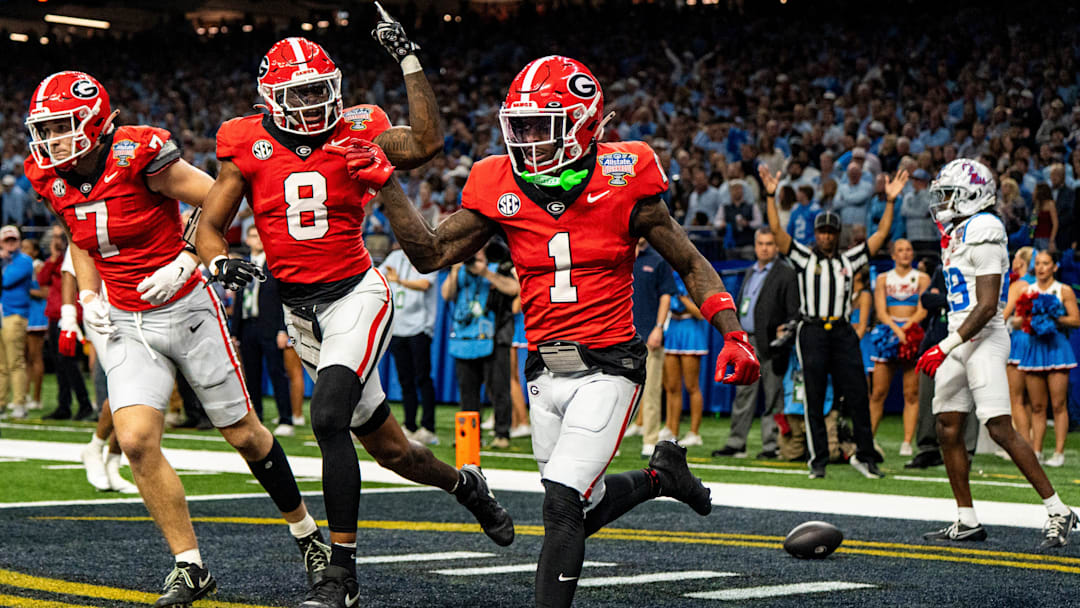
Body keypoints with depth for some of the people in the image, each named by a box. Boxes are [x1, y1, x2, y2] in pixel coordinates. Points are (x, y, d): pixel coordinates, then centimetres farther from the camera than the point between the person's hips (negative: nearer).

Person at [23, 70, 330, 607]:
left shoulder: (139, 157, -20)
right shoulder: (54, 180, -1)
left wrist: (185, 263, -21)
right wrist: (88, 295, 3)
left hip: (186, 310, -5)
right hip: (125, 325, 5)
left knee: (244, 435, 6)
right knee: (136, 441, -14)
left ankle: (305, 531, 29)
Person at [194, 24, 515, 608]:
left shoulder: (357, 132, -5)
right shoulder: (248, 146, -1)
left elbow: (425, 143, -21)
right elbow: (208, 228, 0)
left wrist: (409, 61, -19)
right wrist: (220, 262, -23)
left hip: (355, 294, -4)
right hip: (298, 308, 4)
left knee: (329, 417, -24)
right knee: (389, 448, 13)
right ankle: (465, 484, 44)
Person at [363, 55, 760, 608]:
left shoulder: (621, 182, -8)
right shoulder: (500, 189, 0)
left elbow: (692, 265, 0)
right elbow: (430, 253, 4)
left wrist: (733, 335, -11)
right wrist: (386, 183, -6)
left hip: (607, 369, -5)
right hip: (545, 371, 5)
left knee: (562, 504, -17)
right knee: (581, 511, 17)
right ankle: (660, 475, 45)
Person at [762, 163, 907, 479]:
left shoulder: (849, 260, 15)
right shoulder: (804, 258, 8)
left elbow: (880, 235, 14)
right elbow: (777, 231, -2)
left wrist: (890, 201, 7)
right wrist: (771, 197, -11)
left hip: (842, 332, 2)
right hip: (812, 331, -2)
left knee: (858, 396, -2)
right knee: (814, 399, 0)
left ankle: (864, 455, 7)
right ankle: (818, 459, 5)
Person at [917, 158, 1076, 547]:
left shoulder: (983, 235, -14)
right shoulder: (955, 236, 15)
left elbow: (986, 307, -19)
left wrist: (945, 348, -20)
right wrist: (945, 349, 20)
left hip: (983, 340, -10)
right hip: (960, 341, 10)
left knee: (1001, 429, -14)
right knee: (947, 428, 6)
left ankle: (1059, 513, -10)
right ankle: (967, 522, 12)